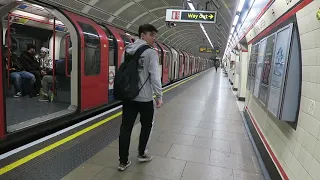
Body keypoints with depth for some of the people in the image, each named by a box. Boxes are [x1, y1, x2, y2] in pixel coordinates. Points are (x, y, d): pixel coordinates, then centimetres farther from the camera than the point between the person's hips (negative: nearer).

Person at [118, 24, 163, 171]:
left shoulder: (127, 51, 9)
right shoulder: (151, 53, -10)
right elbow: (155, 76, -16)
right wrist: (159, 96, -9)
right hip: (145, 98, -5)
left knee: (126, 127, 8)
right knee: (146, 125, 17)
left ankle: (123, 161, 16)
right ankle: (141, 154, 31)